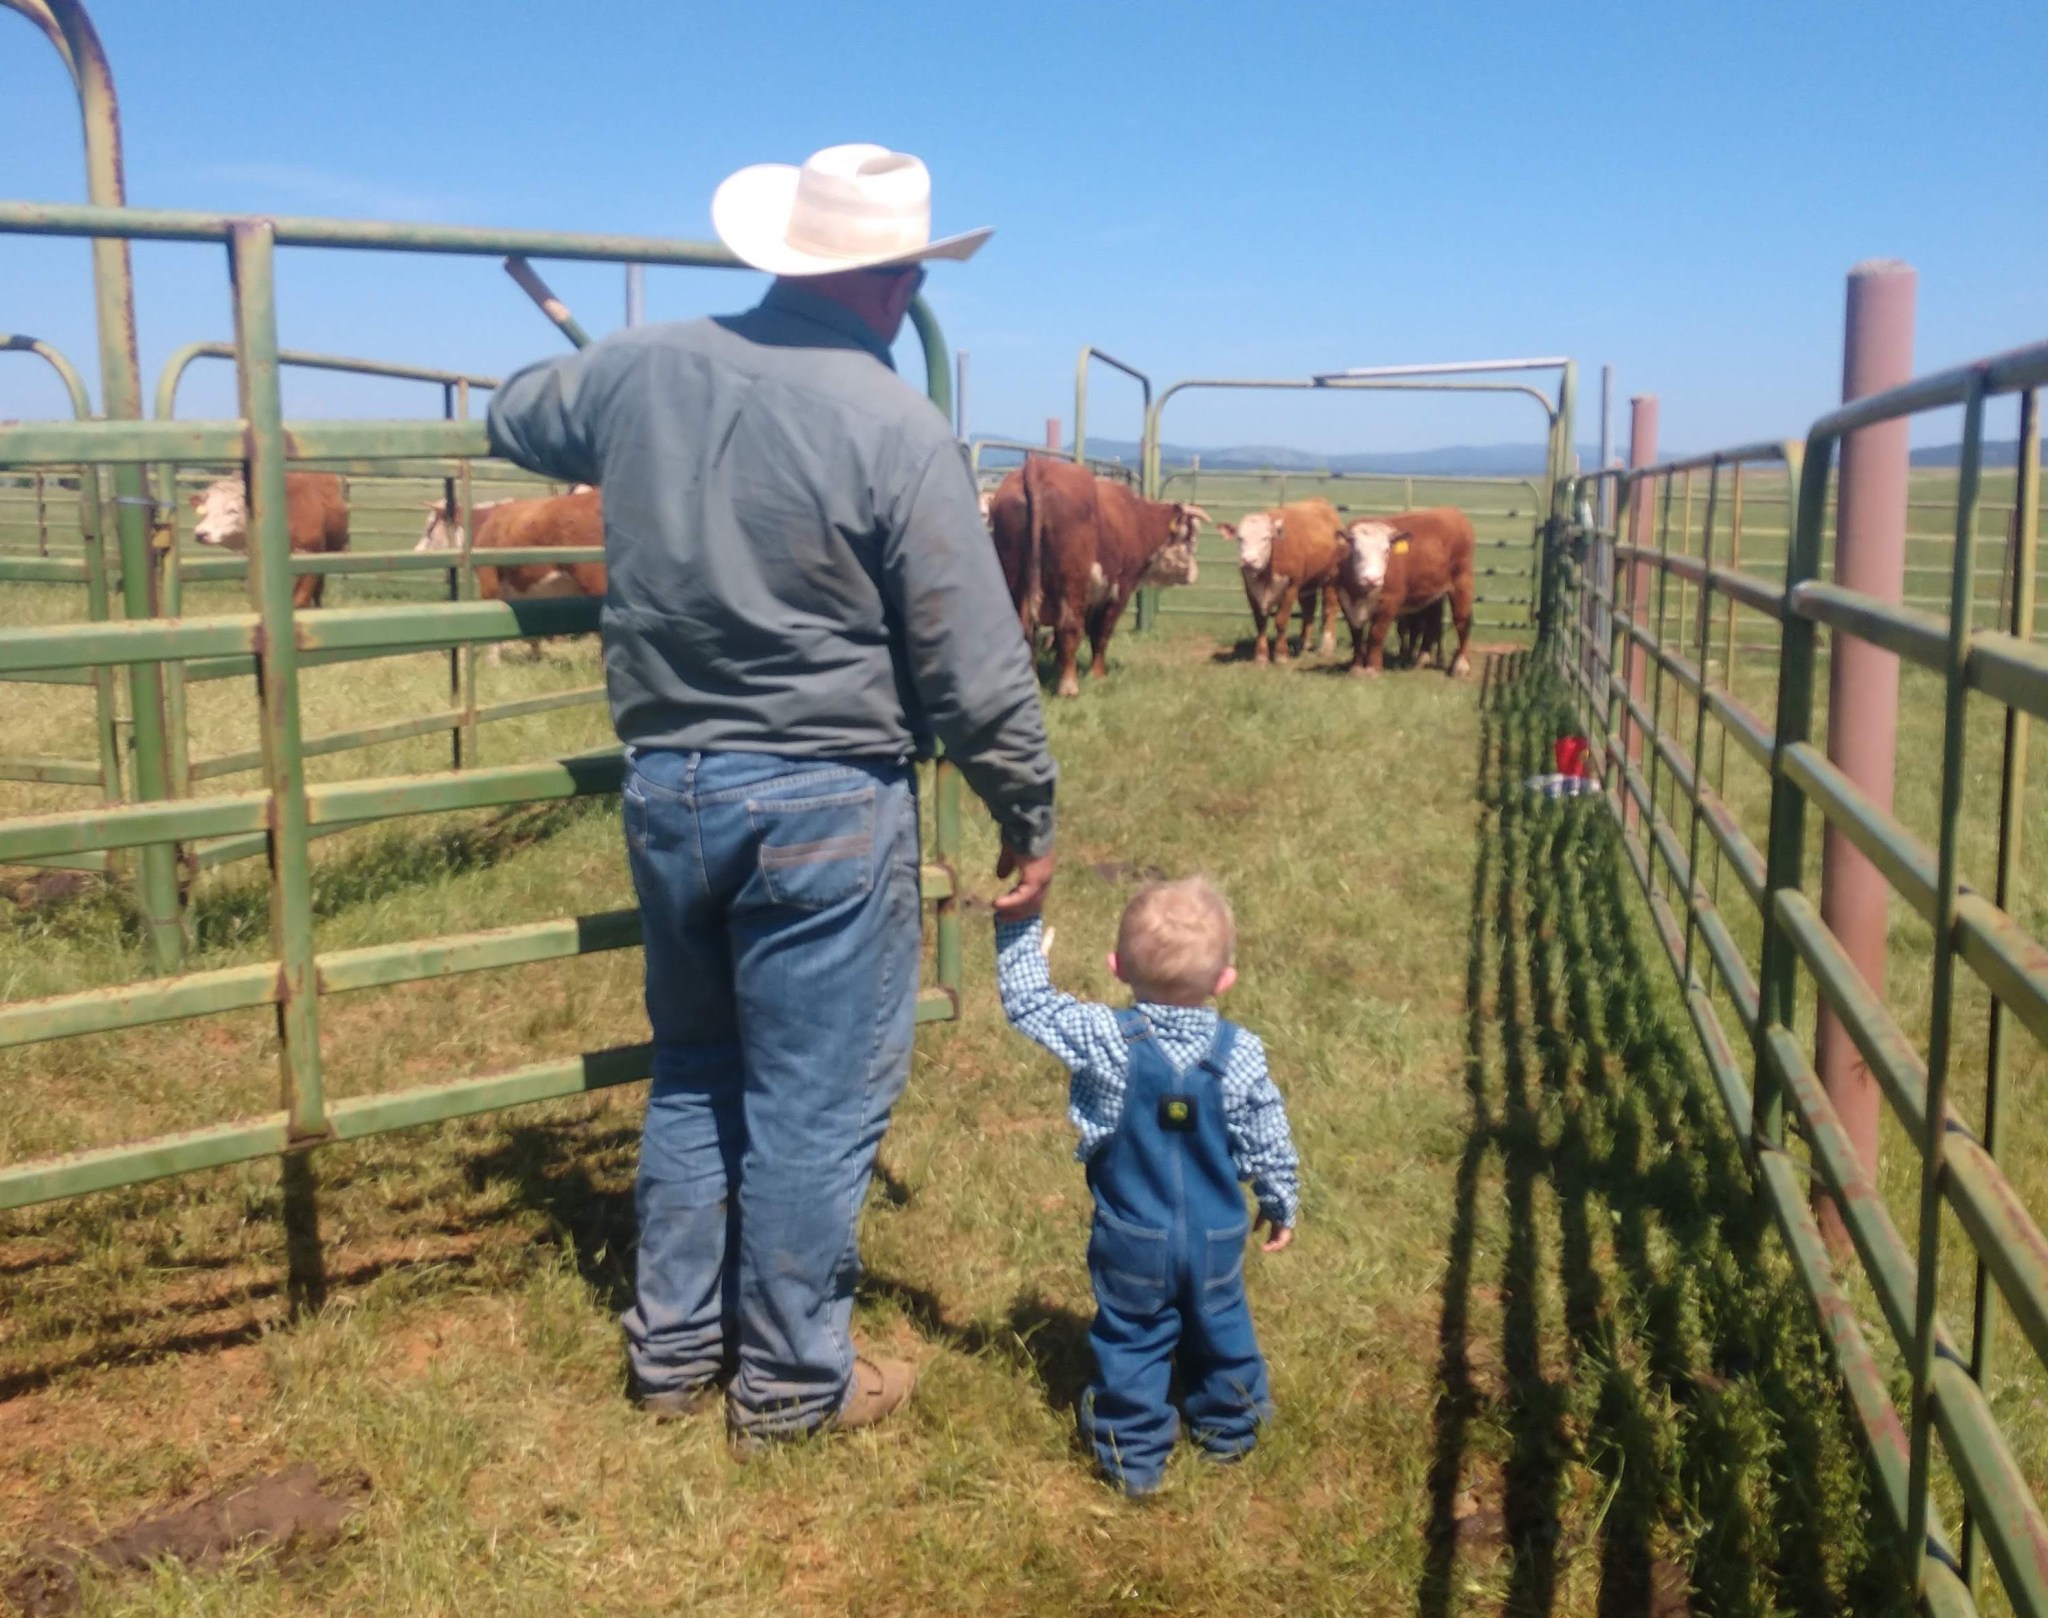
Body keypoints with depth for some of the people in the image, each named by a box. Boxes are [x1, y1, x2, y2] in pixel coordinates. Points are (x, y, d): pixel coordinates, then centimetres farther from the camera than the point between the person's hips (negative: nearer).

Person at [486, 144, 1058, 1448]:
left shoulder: (639, 371, 2)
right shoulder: (898, 429, -14)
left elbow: (513, 421, 24)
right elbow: (979, 669, -12)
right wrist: (1031, 819, -1)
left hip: (666, 784, 6)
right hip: (822, 803, -6)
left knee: (694, 1074, 21)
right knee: (814, 1101, 8)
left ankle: (673, 1350, 32)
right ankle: (792, 1381, 22)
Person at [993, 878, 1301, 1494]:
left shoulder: (1107, 1041, -21)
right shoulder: (1241, 1053, -15)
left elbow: (1028, 1006, -11)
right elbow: (1268, 1143, -5)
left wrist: (1020, 926, -4)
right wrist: (1281, 1207, 12)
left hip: (1133, 1241, -2)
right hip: (1217, 1239, 2)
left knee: (1131, 1340, 14)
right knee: (1220, 1329, 24)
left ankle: (1133, 1456, 24)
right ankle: (1230, 1427, 41)